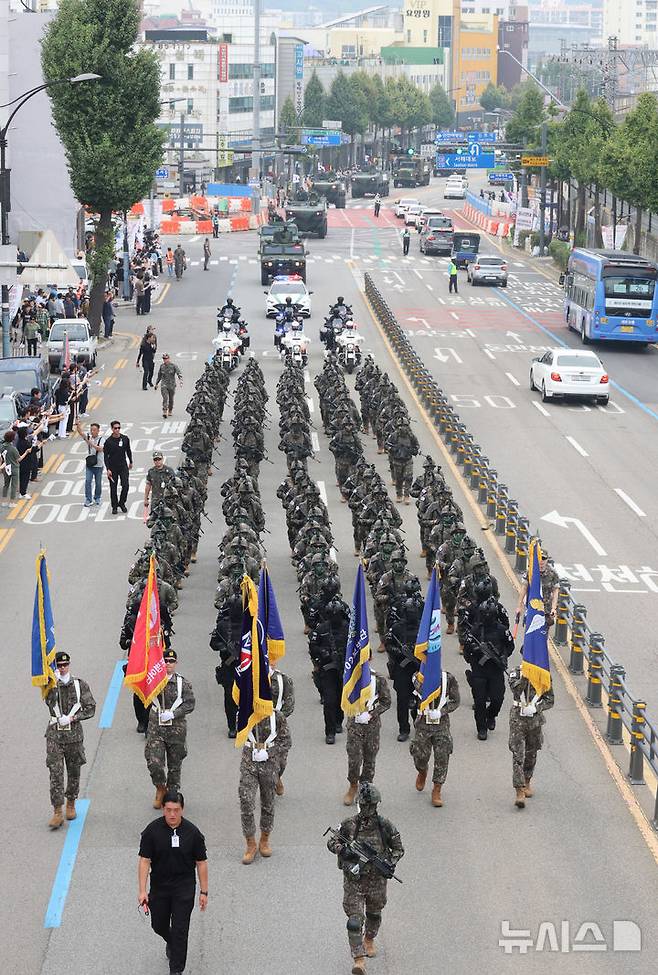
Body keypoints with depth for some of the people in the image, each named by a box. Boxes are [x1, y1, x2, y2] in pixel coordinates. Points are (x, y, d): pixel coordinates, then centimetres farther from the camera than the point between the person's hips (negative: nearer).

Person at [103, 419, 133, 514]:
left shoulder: (125, 439, -1)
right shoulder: (108, 441, -9)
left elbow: (128, 451, 15)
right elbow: (105, 456, -7)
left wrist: (130, 462, 22)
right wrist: (108, 469, -13)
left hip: (123, 466, 2)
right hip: (112, 467, -2)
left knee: (125, 486, -8)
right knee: (113, 488, 4)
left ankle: (122, 503, 13)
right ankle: (114, 506, 16)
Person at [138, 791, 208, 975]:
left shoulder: (192, 832, -9)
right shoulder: (152, 830, -10)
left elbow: (201, 863, -2)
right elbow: (144, 860, -9)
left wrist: (204, 892, -2)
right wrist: (142, 891, -14)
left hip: (184, 888, -2)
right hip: (159, 887, 2)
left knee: (180, 930, -5)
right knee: (159, 925, 14)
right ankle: (171, 942, 47)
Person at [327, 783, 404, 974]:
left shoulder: (385, 826, -7)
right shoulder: (349, 825, -8)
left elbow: (398, 848, 4)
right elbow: (331, 842, 1)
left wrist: (392, 864, -13)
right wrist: (342, 850, -20)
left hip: (377, 880, 2)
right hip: (354, 880, -2)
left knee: (374, 914, 22)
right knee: (355, 920, -10)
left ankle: (369, 940, 51)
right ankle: (359, 960, -10)